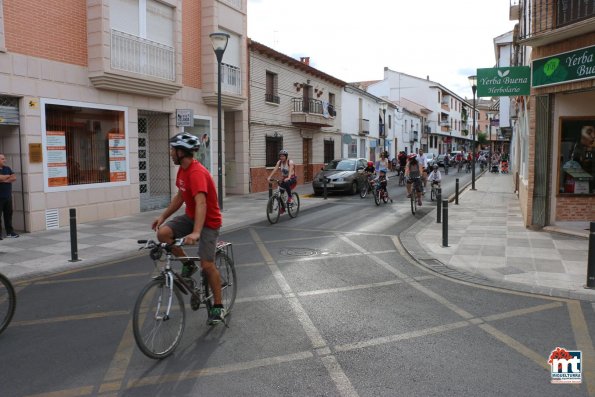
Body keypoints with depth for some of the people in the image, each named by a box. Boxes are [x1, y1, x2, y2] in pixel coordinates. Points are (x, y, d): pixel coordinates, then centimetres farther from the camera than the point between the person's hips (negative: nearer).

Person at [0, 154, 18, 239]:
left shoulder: (7, 169, 13)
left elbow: (14, 178, 2)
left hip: (8, 196, 5)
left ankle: (9, 232, 15)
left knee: (8, 214, 9)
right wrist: (8, 176, -5)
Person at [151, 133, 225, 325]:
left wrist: (196, 233, -51)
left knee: (207, 265, -10)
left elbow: (201, 203, -41)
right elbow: (180, 196, 14)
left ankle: (218, 307, 9)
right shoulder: (182, 170, 1)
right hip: (191, 216, 8)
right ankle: (187, 264, 6)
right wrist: (163, 216, 8)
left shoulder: (197, 172, -28)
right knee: (163, 233, -16)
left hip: (208, 221, -8)